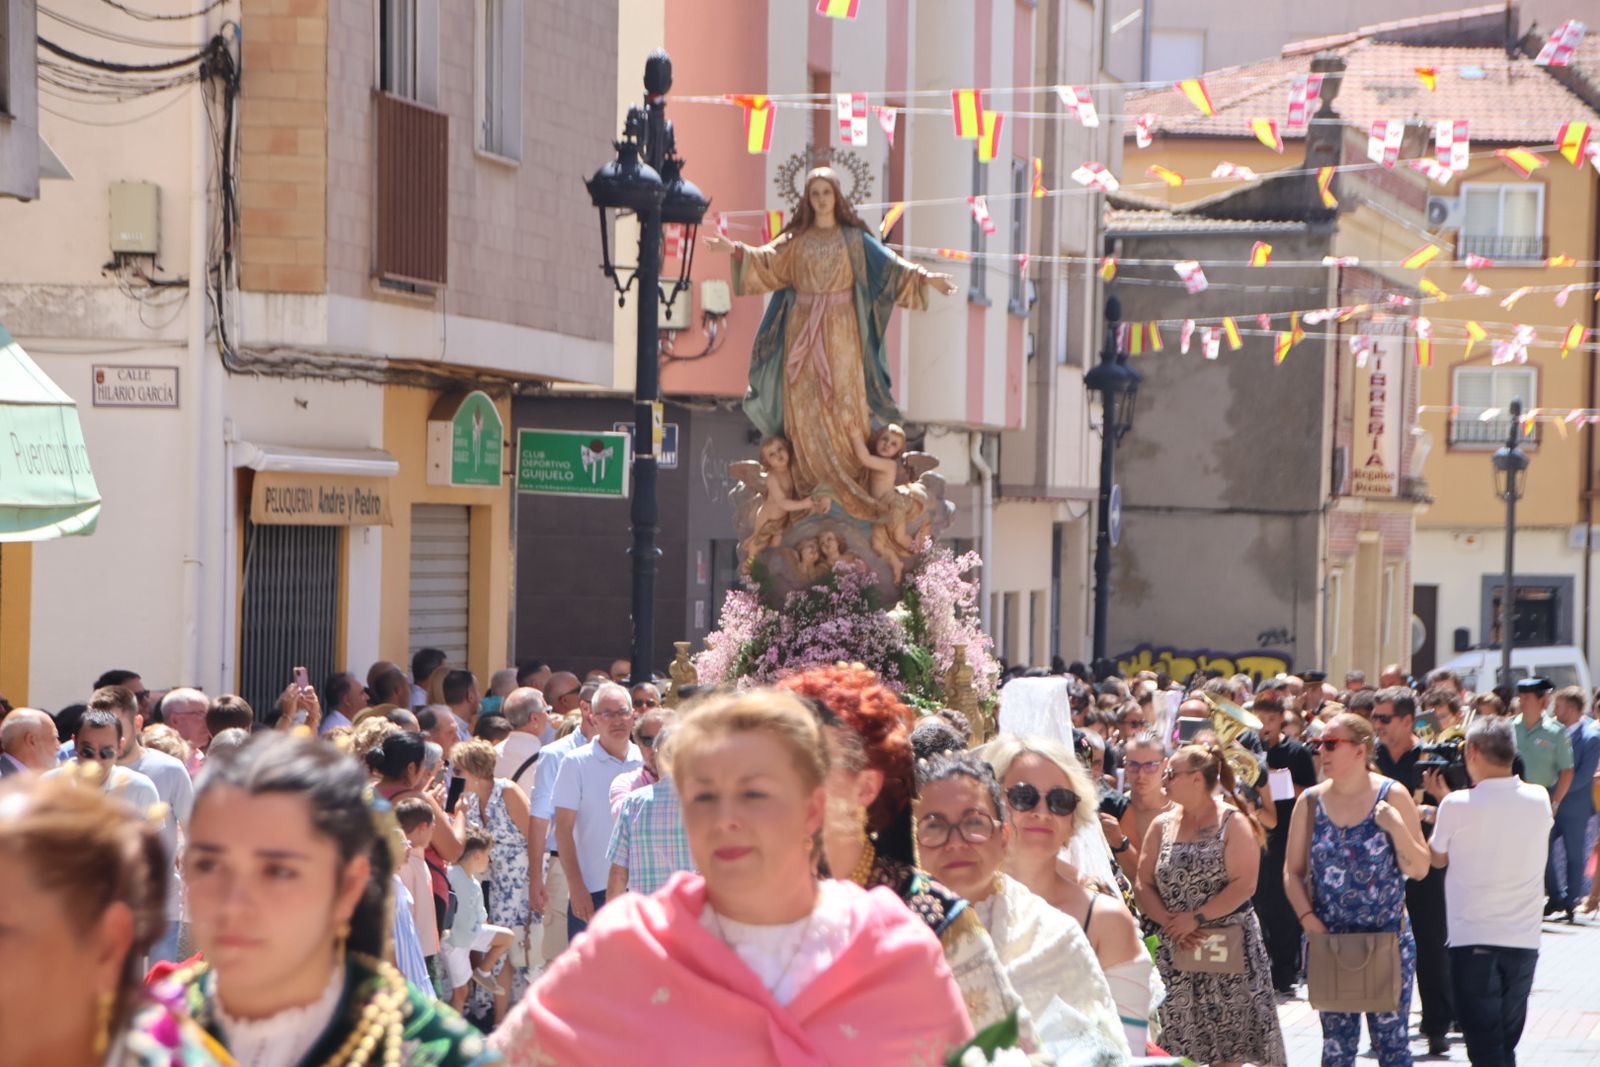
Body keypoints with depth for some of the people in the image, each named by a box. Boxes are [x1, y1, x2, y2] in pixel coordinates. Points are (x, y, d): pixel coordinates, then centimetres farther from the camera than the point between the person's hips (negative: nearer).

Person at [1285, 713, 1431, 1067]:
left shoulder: (1392, 796, -5)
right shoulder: (1310, 802, 2)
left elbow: (1419, 869, -6)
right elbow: (1293, 871, 6)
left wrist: (1396, 827, -21)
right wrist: (1307, 917, -9)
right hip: (1330, 942, 3)